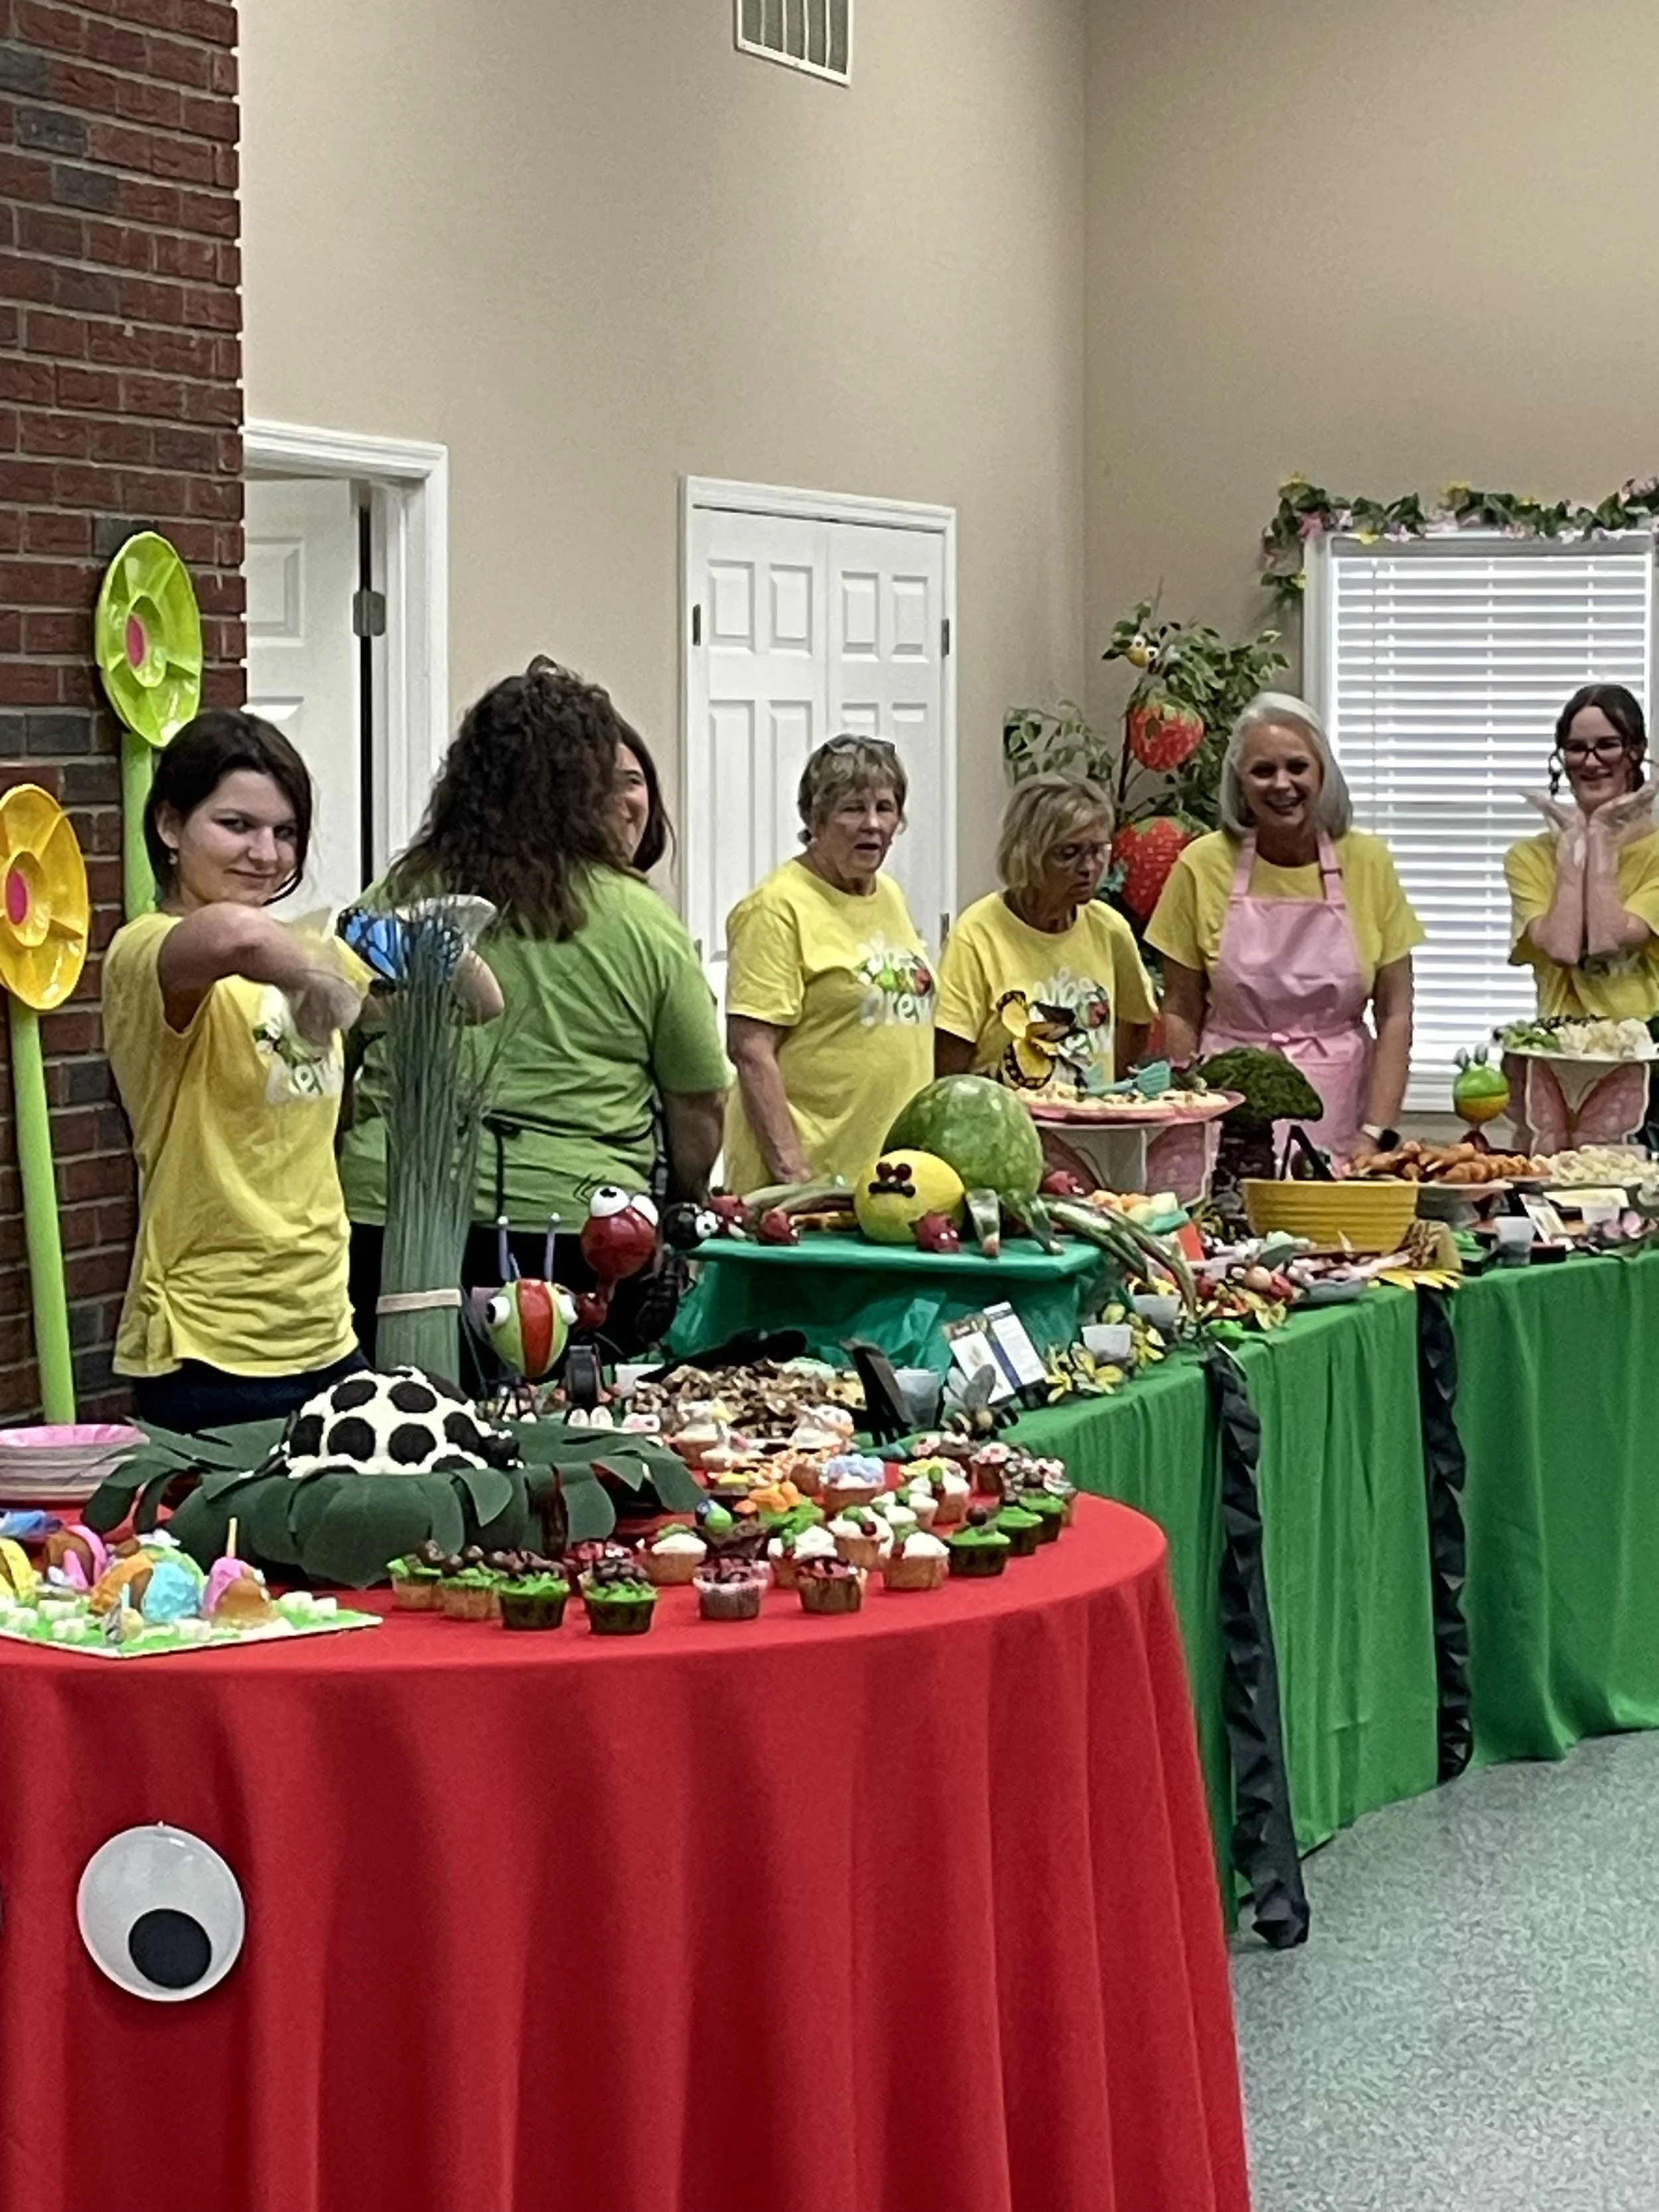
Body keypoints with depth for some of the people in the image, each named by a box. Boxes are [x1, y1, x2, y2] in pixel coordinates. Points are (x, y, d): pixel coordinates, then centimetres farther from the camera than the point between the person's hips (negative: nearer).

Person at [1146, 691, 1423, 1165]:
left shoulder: (1367, 863, 2)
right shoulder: (1204, 865, 0)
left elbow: (1394, 1015, 3)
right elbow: (1180, 1014, 5)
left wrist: (1377, 1133, -6)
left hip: (1338, 1126, 1)